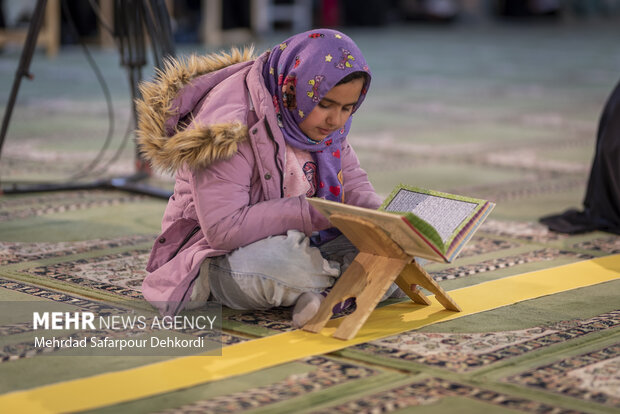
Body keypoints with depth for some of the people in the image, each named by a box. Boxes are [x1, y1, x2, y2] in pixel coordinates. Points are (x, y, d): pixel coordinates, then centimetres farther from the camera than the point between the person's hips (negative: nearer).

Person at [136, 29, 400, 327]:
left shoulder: (317, 115, 0)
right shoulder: (229, 126, -25)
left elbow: (352, 182, 10)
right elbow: (222, 228, -30)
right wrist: (312, 213, -33)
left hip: (298, 244, 8)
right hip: (223, 255, -7)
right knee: (280, 265, -42)